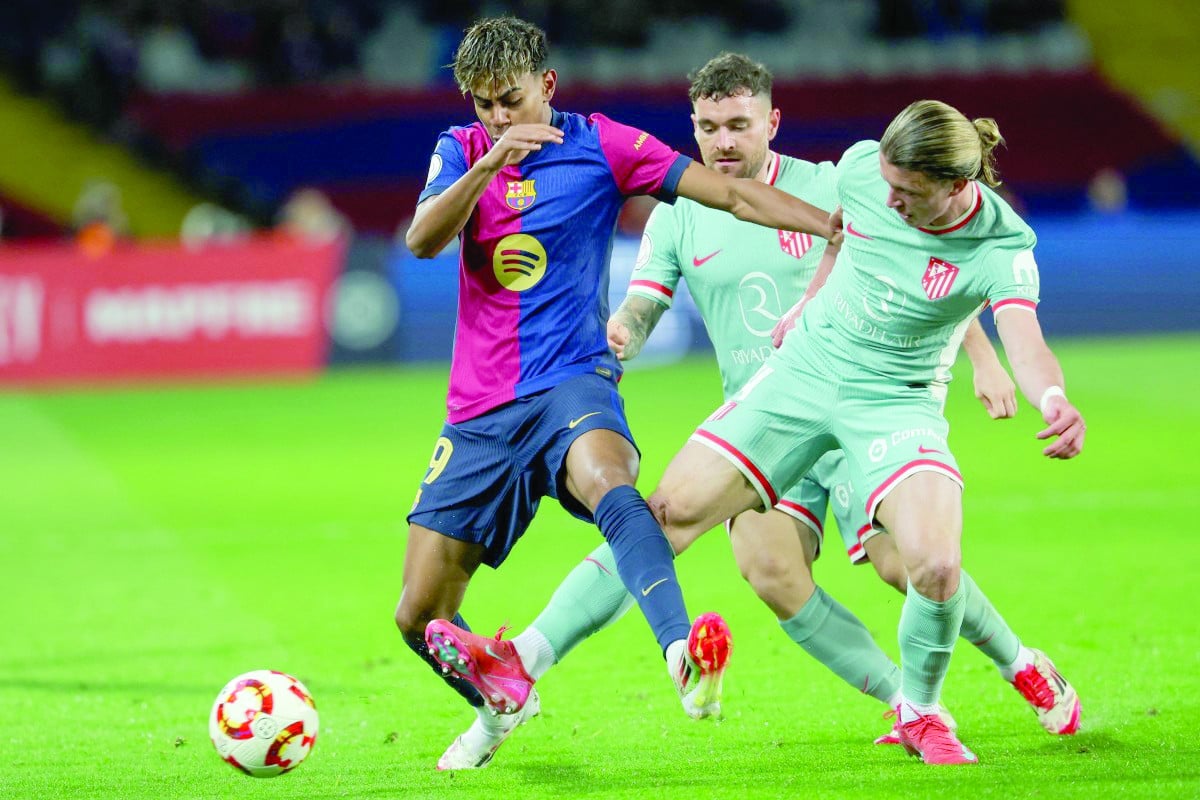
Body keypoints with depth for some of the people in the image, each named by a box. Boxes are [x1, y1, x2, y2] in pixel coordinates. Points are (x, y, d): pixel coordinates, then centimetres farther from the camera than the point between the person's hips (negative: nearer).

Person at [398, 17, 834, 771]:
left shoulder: (600, 145, 0)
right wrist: (490, 162, -26)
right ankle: (501, 699, 34)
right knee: (420, 618, 2)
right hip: (481, 411, 4)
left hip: (571, 384, -4)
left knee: (607, 481, -40)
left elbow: (731, 193, -2)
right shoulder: (463, 151, 7)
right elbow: (421, 240, -11)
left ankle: (683, 657, -59)